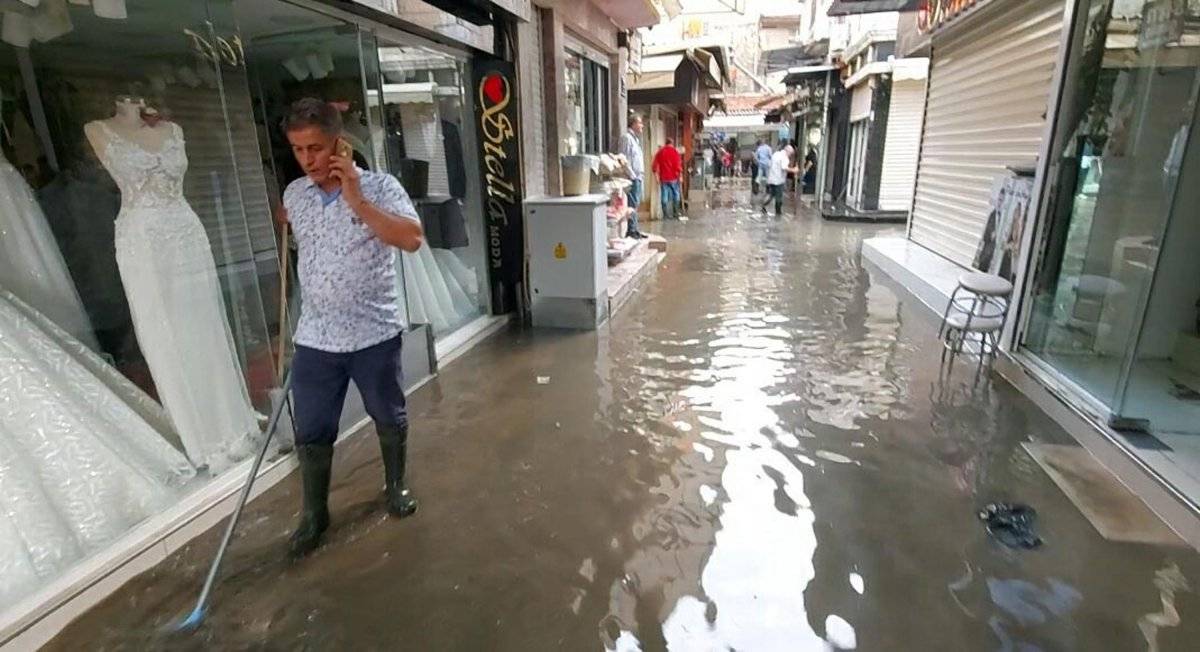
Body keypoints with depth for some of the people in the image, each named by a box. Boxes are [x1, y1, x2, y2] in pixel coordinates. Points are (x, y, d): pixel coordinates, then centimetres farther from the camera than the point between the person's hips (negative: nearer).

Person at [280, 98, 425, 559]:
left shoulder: (380, 187, -10)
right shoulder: (294, 195, 5)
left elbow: (412, 239, -25)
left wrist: (357, 201, -26)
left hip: (375, 334, -3)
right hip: (314, 340, 4)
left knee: (389, 420, 15)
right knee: (311, 433, 10)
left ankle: (396, 485, 40)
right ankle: (314, 514, 30)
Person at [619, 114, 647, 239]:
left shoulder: (635, 138, 21)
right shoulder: (627, 137, -10)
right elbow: (625, 159, -17)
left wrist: (641, 174, 16)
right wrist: (632, 175, -19)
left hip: (638, 176, 10)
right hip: (632, 177, -10)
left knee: (636, 204, 12)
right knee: (633, 204, -8)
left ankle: (634, 229, 17)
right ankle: (632, 230, -5)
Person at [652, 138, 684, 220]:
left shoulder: (660, 151, 8)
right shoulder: (675, 151, -1)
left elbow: (655, 164, 4)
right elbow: (678, 164, -8)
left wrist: (656, 174, 9)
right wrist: (680, 175, -4)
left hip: (663, 177, 2)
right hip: (673, 177, -2)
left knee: (664, 195, 2)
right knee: (676, 194, 10)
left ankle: (665, 214, -1)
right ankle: (675, 213, 9)